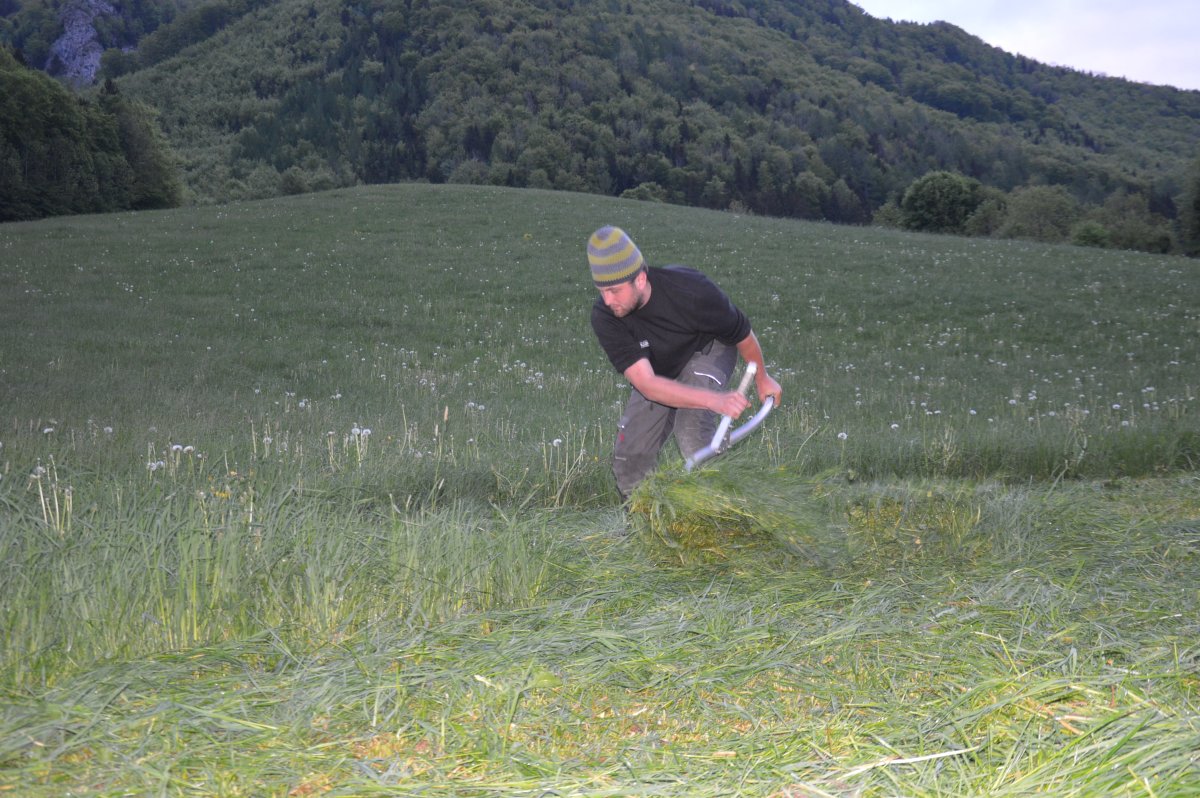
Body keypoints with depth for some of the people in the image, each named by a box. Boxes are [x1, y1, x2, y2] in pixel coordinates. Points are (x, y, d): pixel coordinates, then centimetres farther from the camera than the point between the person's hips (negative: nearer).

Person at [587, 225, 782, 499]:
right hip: (658, 372, 3)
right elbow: (647, 384, -38)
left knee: (692, 432, -29)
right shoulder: (603, 317, -30)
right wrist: (714, 400, -50)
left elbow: (743, 334, -16)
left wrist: (762, 379, 1)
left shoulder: (690, 290, -36)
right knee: (629, 456, -5)